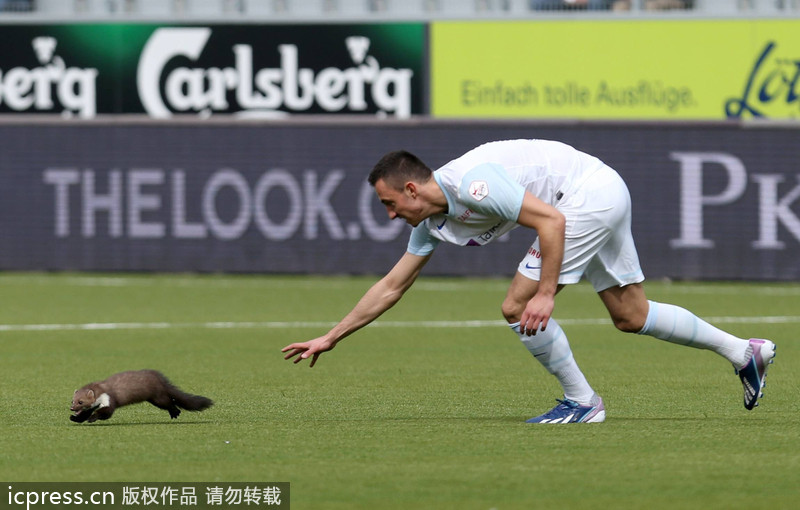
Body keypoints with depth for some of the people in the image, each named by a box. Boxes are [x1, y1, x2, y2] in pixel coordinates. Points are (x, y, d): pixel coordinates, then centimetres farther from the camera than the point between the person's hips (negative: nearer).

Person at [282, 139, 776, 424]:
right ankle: (743, 351, 24)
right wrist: (331, 338, 14)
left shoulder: (471, 183, -23)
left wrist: (546, 293, -26)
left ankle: (582, 401, 2)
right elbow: (391, 285, 15)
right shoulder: (433, 222, 7)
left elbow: (551, 220, -25)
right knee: (631, 315, 16)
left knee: (518, 307, -10)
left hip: (591, 191, -10)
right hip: (605, 192, 10)